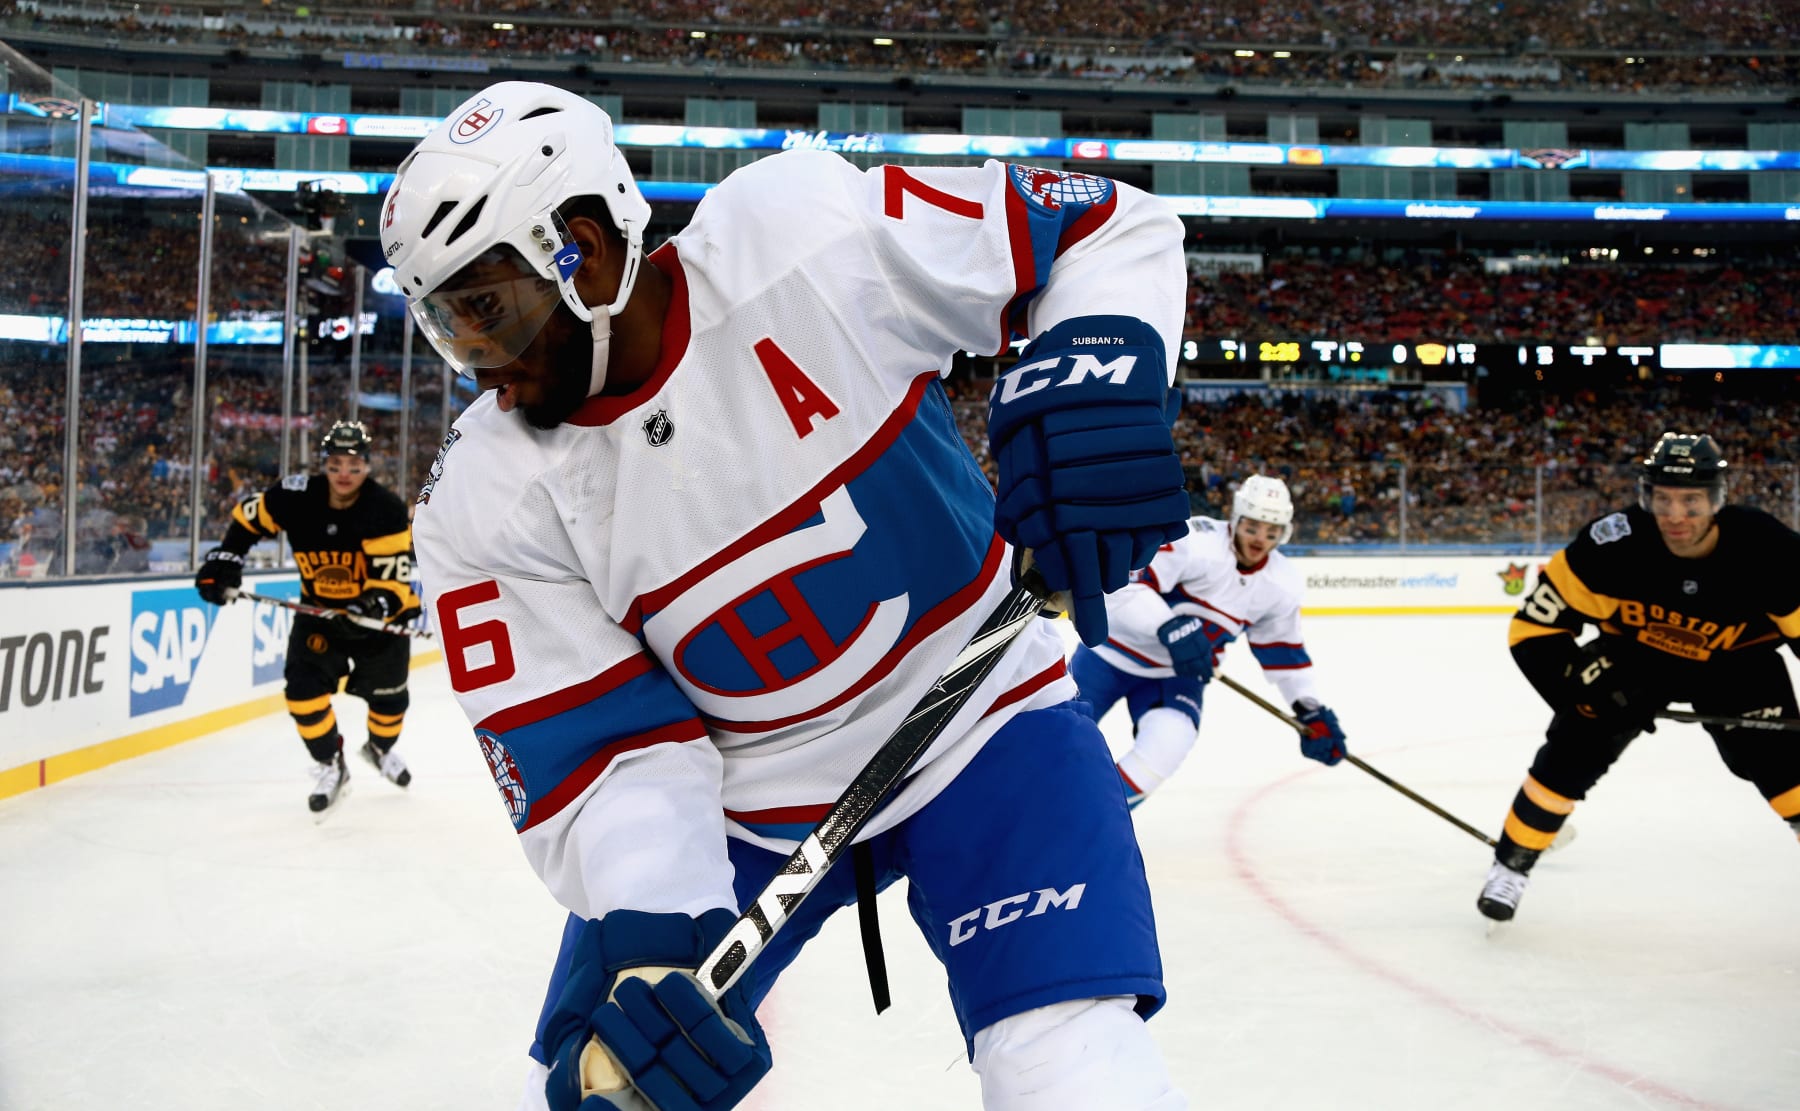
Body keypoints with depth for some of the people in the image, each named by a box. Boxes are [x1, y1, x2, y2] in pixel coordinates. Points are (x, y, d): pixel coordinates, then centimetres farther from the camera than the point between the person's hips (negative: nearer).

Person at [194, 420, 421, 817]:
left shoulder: (386, 509, -25)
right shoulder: (298, 497, -17)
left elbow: (394, 578, -27)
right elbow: (250, 515, 2)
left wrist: (379, 605, -45)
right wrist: (224, 560, -5)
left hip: (381, 611, -1)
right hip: (319, 609, 2)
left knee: (387, 694, 7)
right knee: (304, 688, -15)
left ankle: (380, 748, 43)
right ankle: (331, 767, 8)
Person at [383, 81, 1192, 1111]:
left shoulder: (805, 235, -22)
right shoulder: (486, 506, -12)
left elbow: (1113, 226, -14)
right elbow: (603, 749, -13)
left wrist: (1102, 368, -34)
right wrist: (648, 933, -31)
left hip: (978, 718, -3)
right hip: (737, 792, 4)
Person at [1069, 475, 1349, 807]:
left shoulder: (1281, 584, -5)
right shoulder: (1194, 541, -26)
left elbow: (1283, 649, 9)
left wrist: (1312, 710, 4)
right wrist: (1169, 626, -45)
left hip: (1176, 672, 4)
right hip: (1115, 648, -4)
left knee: (1168, 741, -24)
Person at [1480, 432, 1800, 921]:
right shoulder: (1612, 545, -32)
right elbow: (1535, 628, -23)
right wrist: (1581, 684, -32)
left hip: (1736, 660, 0)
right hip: (1635, 652, 0)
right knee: (1573, 748, -10)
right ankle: (1510, 863, 7)